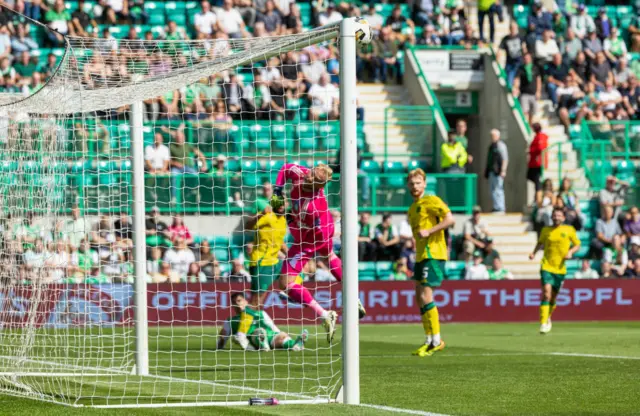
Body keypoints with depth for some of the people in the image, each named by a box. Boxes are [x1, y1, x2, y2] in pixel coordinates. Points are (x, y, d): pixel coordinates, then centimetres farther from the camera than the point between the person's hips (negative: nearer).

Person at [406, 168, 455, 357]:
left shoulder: (431, 201, -6)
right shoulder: (412, 209, 20)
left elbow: (450, 219, -17)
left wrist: (429, 231, -21)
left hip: (433, 254, -9)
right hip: (421, 255, 9)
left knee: (425, 295, -14)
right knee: (420, 298, 9)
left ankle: (436, 340, -10)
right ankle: (429, 340, 15)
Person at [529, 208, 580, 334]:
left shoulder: (569, 230, 2)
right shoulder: (546, 231, 5)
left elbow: (577, 245, 11)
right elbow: (540, 242, 22)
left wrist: (571, 252, -8)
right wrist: (534, 253, 6)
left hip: (560, 268, 1)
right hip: (547, 266, -1)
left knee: (553, 297, 10)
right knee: (546, 294, -18)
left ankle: (548, 317, 39)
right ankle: (543, 323, -17)